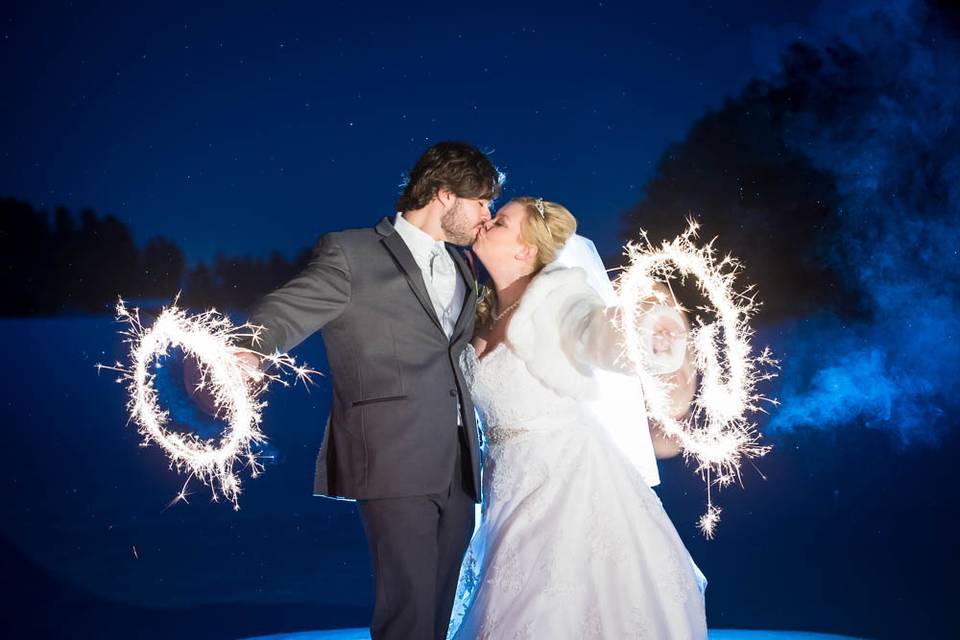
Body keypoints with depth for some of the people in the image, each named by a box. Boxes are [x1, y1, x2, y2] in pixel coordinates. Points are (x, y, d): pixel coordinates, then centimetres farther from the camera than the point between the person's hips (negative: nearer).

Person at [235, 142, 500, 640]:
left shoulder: (462, 268, 22)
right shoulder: (351, 254, -1)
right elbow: (284, 315, -11)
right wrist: (244, 356, -31)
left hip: (458, 468, 7)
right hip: (395, 463, -7)